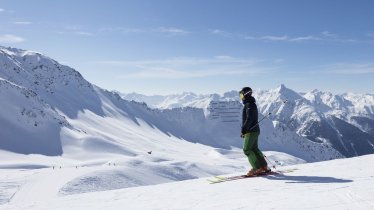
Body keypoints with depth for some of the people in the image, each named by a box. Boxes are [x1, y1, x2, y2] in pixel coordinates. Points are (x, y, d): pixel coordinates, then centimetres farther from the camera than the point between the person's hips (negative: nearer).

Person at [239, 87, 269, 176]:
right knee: (254, 149, 13)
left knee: (247, 149, -7)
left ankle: (257, 168, -6)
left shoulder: (249, 105, -15)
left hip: (251, 131, -10)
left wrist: (243, 130, -23)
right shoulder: (251, 104, 18)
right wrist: (244, 130, 22)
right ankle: (264, 166, 16)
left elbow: (249, 119, -23)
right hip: (254, 130, 10)